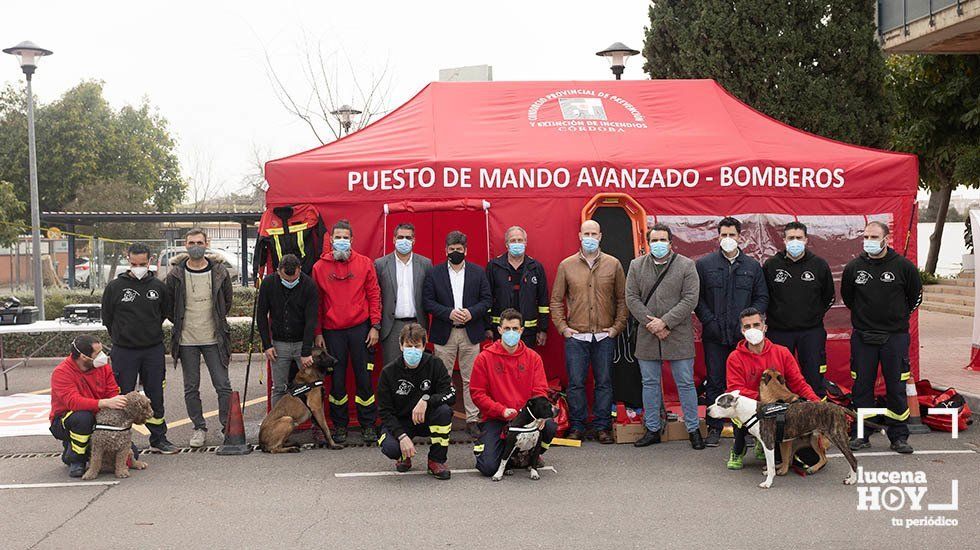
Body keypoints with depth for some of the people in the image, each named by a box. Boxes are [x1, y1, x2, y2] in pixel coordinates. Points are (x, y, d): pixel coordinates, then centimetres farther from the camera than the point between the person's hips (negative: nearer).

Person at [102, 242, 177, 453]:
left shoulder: (158, 286, 2)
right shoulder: (114, 287, -4)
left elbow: (165, 311, 17)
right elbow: (107, 317, 6)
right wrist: (121, 336, 9)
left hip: (154, 350, 2)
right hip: (124, 351, -2)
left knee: (155, 396, 8)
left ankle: (159, 438, 19)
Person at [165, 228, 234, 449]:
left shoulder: (219, 272, -2)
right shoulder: (176, 275, -3)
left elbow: (227, 301, 12)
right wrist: (181, 323, 7)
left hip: (214, 339, -1)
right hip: (186, 340, 1)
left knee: (223, 385, -1)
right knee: (191, 387, 8)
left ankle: (228, 426, 9)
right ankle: (199, 428, 19)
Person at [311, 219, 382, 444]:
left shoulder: (365, 263, 3)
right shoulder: (320, 267, 4)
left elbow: (374, 295, 4)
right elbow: (316, 302, 6)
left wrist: (375, 326, -2)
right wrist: (317, 333, 3)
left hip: (360, 329, 0)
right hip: (332, 332, 1)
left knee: (364, 377, 2)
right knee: (337, 379, 6)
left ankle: (368, 424, 12)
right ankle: (339, 424, 18)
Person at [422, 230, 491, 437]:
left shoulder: (478, 272, 8)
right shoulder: (434, 273, 5)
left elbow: (486, 299, 5)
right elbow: (427, 301, -1)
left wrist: (471, 312, -12)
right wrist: (449, 313, -14)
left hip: (471, 333, 1)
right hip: (444, 334, -1)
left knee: (470, 380, 3)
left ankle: (472, 420, 9)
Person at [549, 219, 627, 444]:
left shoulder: (613, 265, 5)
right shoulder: (566, 266, 4)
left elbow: (622, 299, 8)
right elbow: (556, 300, 8)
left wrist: (618, 326, 0)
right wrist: (562, 327, -1)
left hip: (605, 337, 0)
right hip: (575, 336, 0)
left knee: (604, 382, 6)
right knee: (576, 383, 2)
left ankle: (602, 427, 15)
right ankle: (576, 426, 12)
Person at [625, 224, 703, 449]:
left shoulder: (686, 265, -1)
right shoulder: (637, 266, 8)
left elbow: (690, 300, -8)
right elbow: (631, 298, 2)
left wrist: (665, 322, -15)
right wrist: (649, 323, -10)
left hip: (679, 336, -3)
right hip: (647, 336, 3)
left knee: (685, 384, 3)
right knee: (650, 384, 9)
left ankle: (693, 429, 14)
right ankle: (652, 430, 19)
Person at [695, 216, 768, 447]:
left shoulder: (752, 266, 9)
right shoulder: (704, 264, 5)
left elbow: (762, 297, 9)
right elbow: (697, 297, 3)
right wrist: (709, 321, -8)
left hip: (743, 335, 1)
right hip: (714, 335, -1)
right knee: (715, 382, 4)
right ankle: (714, 427, 12)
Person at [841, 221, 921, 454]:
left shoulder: (903, 266, -4)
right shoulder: (854, 267, 1)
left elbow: (915, 296, 10)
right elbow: (846, 296, 18)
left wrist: (899, 317, 11)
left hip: (895, 336, -1)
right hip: (862, 337, 1)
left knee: (896, 387, 3)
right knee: (861, 387, 4)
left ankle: (898, 436, 13)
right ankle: (860, 434, 13)